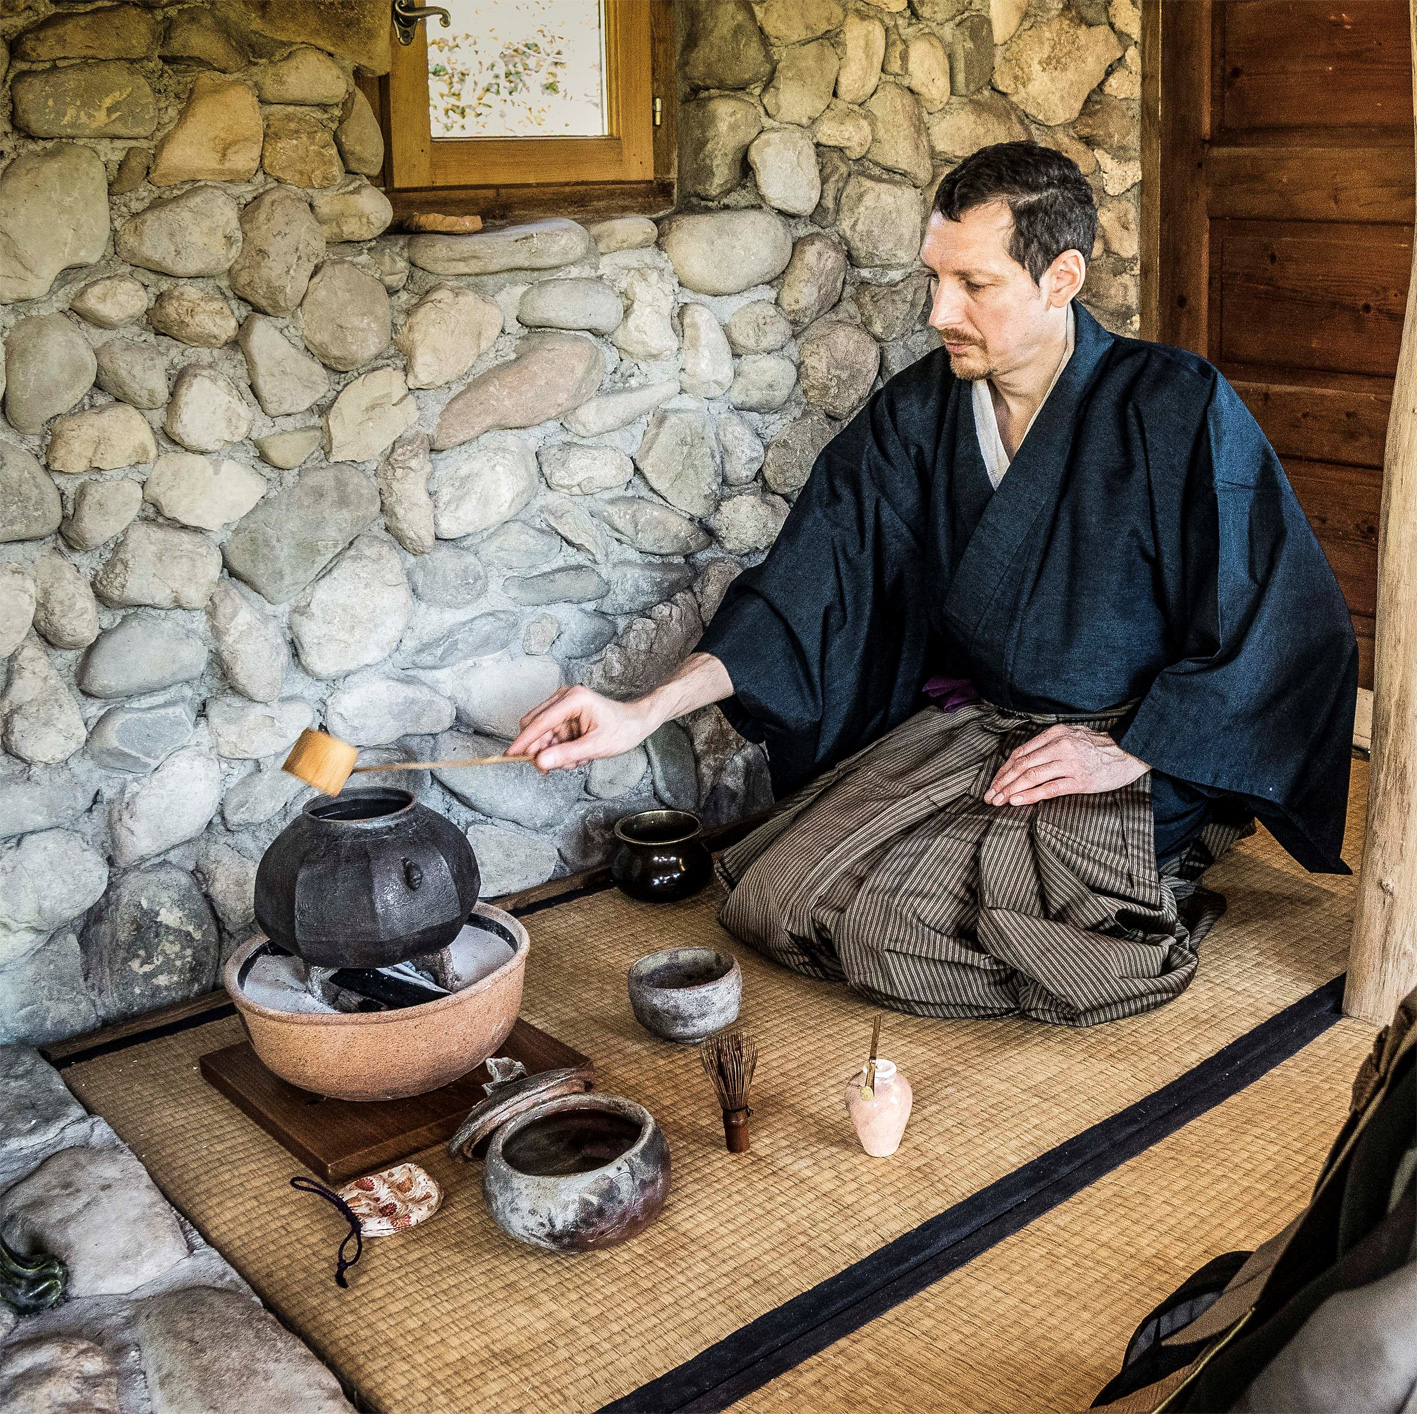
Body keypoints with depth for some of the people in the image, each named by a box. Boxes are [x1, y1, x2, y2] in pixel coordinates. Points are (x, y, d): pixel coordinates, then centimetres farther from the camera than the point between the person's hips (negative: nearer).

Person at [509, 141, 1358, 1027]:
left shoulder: (1178, 410, -14)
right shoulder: (917, 412, -1)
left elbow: (1289, 623, -11)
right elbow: (808, 583, -7)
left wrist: (1128, 753, -16)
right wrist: (646, 712, -18)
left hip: (1135, 752, -5)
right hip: (960, 724, 5)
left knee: (888, 930, -22)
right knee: (773, 901, -7)